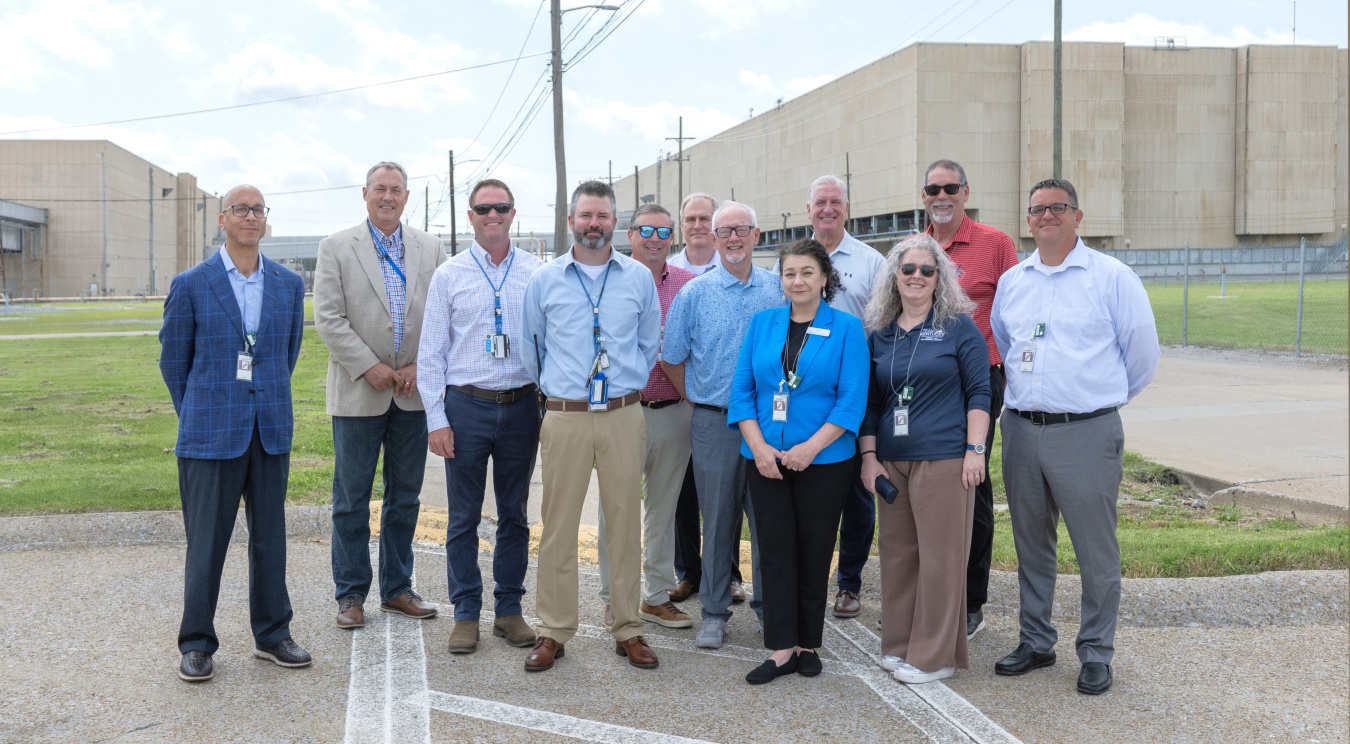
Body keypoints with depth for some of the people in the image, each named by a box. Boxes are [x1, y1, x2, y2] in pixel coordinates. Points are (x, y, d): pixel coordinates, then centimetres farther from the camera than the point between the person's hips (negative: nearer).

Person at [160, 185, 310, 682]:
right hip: (210, 435, -3)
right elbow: (173, 360, 6)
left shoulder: (289, 285, 7)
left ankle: (271, 634, 22)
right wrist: (199, 417, 11)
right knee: (206, 541, 1)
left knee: (270, 536, 10)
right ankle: (197, 644, 14)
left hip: (270, 432, 3)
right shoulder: (191, 285, -2)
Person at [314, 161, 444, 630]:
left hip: (413, 393, 3)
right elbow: (328, 318, -6)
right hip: (358, 392, -3)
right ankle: (351, 594, 13)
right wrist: (369, 367, -13)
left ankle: (397, 588, 22)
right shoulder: (336, 247, 0)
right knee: (352, 499, 3)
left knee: (405, 496, 11)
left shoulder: (430, 249, 9)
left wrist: (421, 366, -6)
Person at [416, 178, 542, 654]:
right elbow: (431, 353, 2)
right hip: (467, 405, -1)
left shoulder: (537, 273, 4)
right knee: (463, 518, 4)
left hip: (522, 405, 1)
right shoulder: (449, 275, 2)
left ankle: (509, 609, 21)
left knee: (515, 515, 10)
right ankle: (466, 614, 15)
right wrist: (436, 418, -4)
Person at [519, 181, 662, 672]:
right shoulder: (544, 280, 5)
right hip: (565, 416, 0)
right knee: (558, 525, 1)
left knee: (625, 522, 5)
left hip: (624, 415, 1)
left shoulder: (639, 278, 7)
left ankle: (627, 630, 16)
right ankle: (554, 631, 12)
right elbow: (531, 347, 15)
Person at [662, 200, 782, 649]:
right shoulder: (694, 293, 1)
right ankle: (715, 612, 16)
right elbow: (672, 359, 8)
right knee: (717, 520, 5)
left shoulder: (780, 289, 6)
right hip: (715, 423, -1)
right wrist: (702, 400, 8)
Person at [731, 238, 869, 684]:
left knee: (814, 551, 6)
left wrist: (810, 447, -16)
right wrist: (758, 446, -9)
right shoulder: (762, 324, 8)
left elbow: (852, 399, -7)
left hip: (824, 461, -2)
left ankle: (808, 644, 19)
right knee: (775, 550, 2)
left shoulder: (847, 328, -1)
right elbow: (742, 389, 4)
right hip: (765, 459, 2)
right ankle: (782, 649, 7)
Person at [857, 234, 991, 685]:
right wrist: (868, 455, 8)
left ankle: (935, 656, 8)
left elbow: (979, 392, -2)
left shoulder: (959, 327, 1)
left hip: (944, 458, -4)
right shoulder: (879, 334, 12)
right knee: (897, 552, 10)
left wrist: (975, 451, -8)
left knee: (940, 555, -1)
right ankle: (899, 645, 22)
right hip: (892, 461, 4)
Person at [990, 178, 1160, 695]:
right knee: (1031, 546, 14)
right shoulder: (1011, 281, 11)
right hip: (1021, 430, 5)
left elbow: (1142, 351, 3)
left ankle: (1096, 654, 13)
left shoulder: (1112, 277, -3)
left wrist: (1106, 396, 10)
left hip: (1086, 433, -4)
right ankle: (1035, 642, 27)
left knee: (1096, 550, 1)